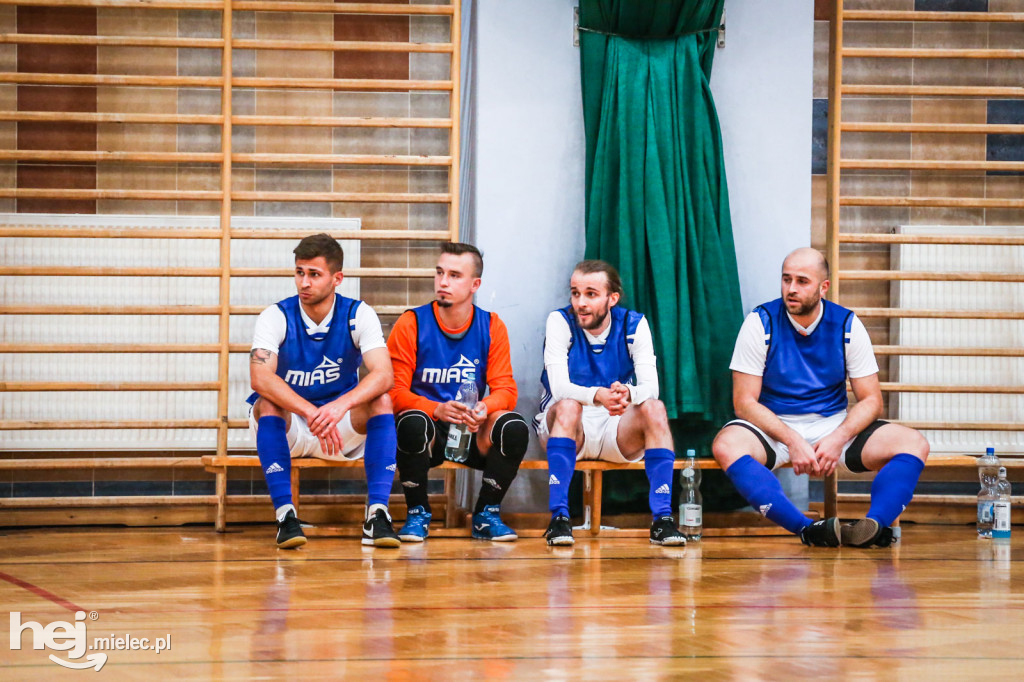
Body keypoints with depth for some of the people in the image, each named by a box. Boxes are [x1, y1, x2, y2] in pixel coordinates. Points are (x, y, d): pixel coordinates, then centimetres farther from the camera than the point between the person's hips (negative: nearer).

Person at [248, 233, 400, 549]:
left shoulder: (358, 315, -9)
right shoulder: (276, 317, -12)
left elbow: (383, 375, -24)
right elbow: (260, 378, -29)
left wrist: (340, 406, -44)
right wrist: (311, 413, -43)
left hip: (341, 428, 1)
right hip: (287, 429, -1)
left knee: (381, 401, -26)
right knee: (267, 403, -32)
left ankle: (377, 514, -32)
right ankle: (285, 514, -36)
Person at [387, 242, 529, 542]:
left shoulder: (491, 326, 3)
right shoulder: (411, 324, -4)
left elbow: (506, 388, -1)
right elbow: (394, 390, -9)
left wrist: (484, 408, -25)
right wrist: (437, 410, -27)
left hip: (472, 435, 2)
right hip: (428, 433, -2)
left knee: (515, 427, -28)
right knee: (412, 423, -36)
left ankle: (487, 514, -5)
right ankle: (417, 514, -12)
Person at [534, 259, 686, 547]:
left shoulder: (634, 324, -5)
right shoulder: (560, 322, -11)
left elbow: (650, 387, -16)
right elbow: (559, 386, -23)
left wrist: (627, 393, -42)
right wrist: (597, 396, -45)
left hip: (616, 432, 2)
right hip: (570, 426, -2)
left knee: (654, 409, -27)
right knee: (567, 406, -34)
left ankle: (662, 518, -30)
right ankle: (558, 517, -37)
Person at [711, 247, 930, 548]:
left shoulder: (847, 325, -1)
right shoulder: (761, 323, -6)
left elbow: (870, 400, 1)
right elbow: (744, 401, -9)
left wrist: (839, 439, -18)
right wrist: (792, 441, -22)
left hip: (834, 425, 2)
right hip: (774, 429, -2)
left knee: (913, 444, -21)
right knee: (727, 446, -36)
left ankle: (875, 524, -43)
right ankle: (807, 529, -43)